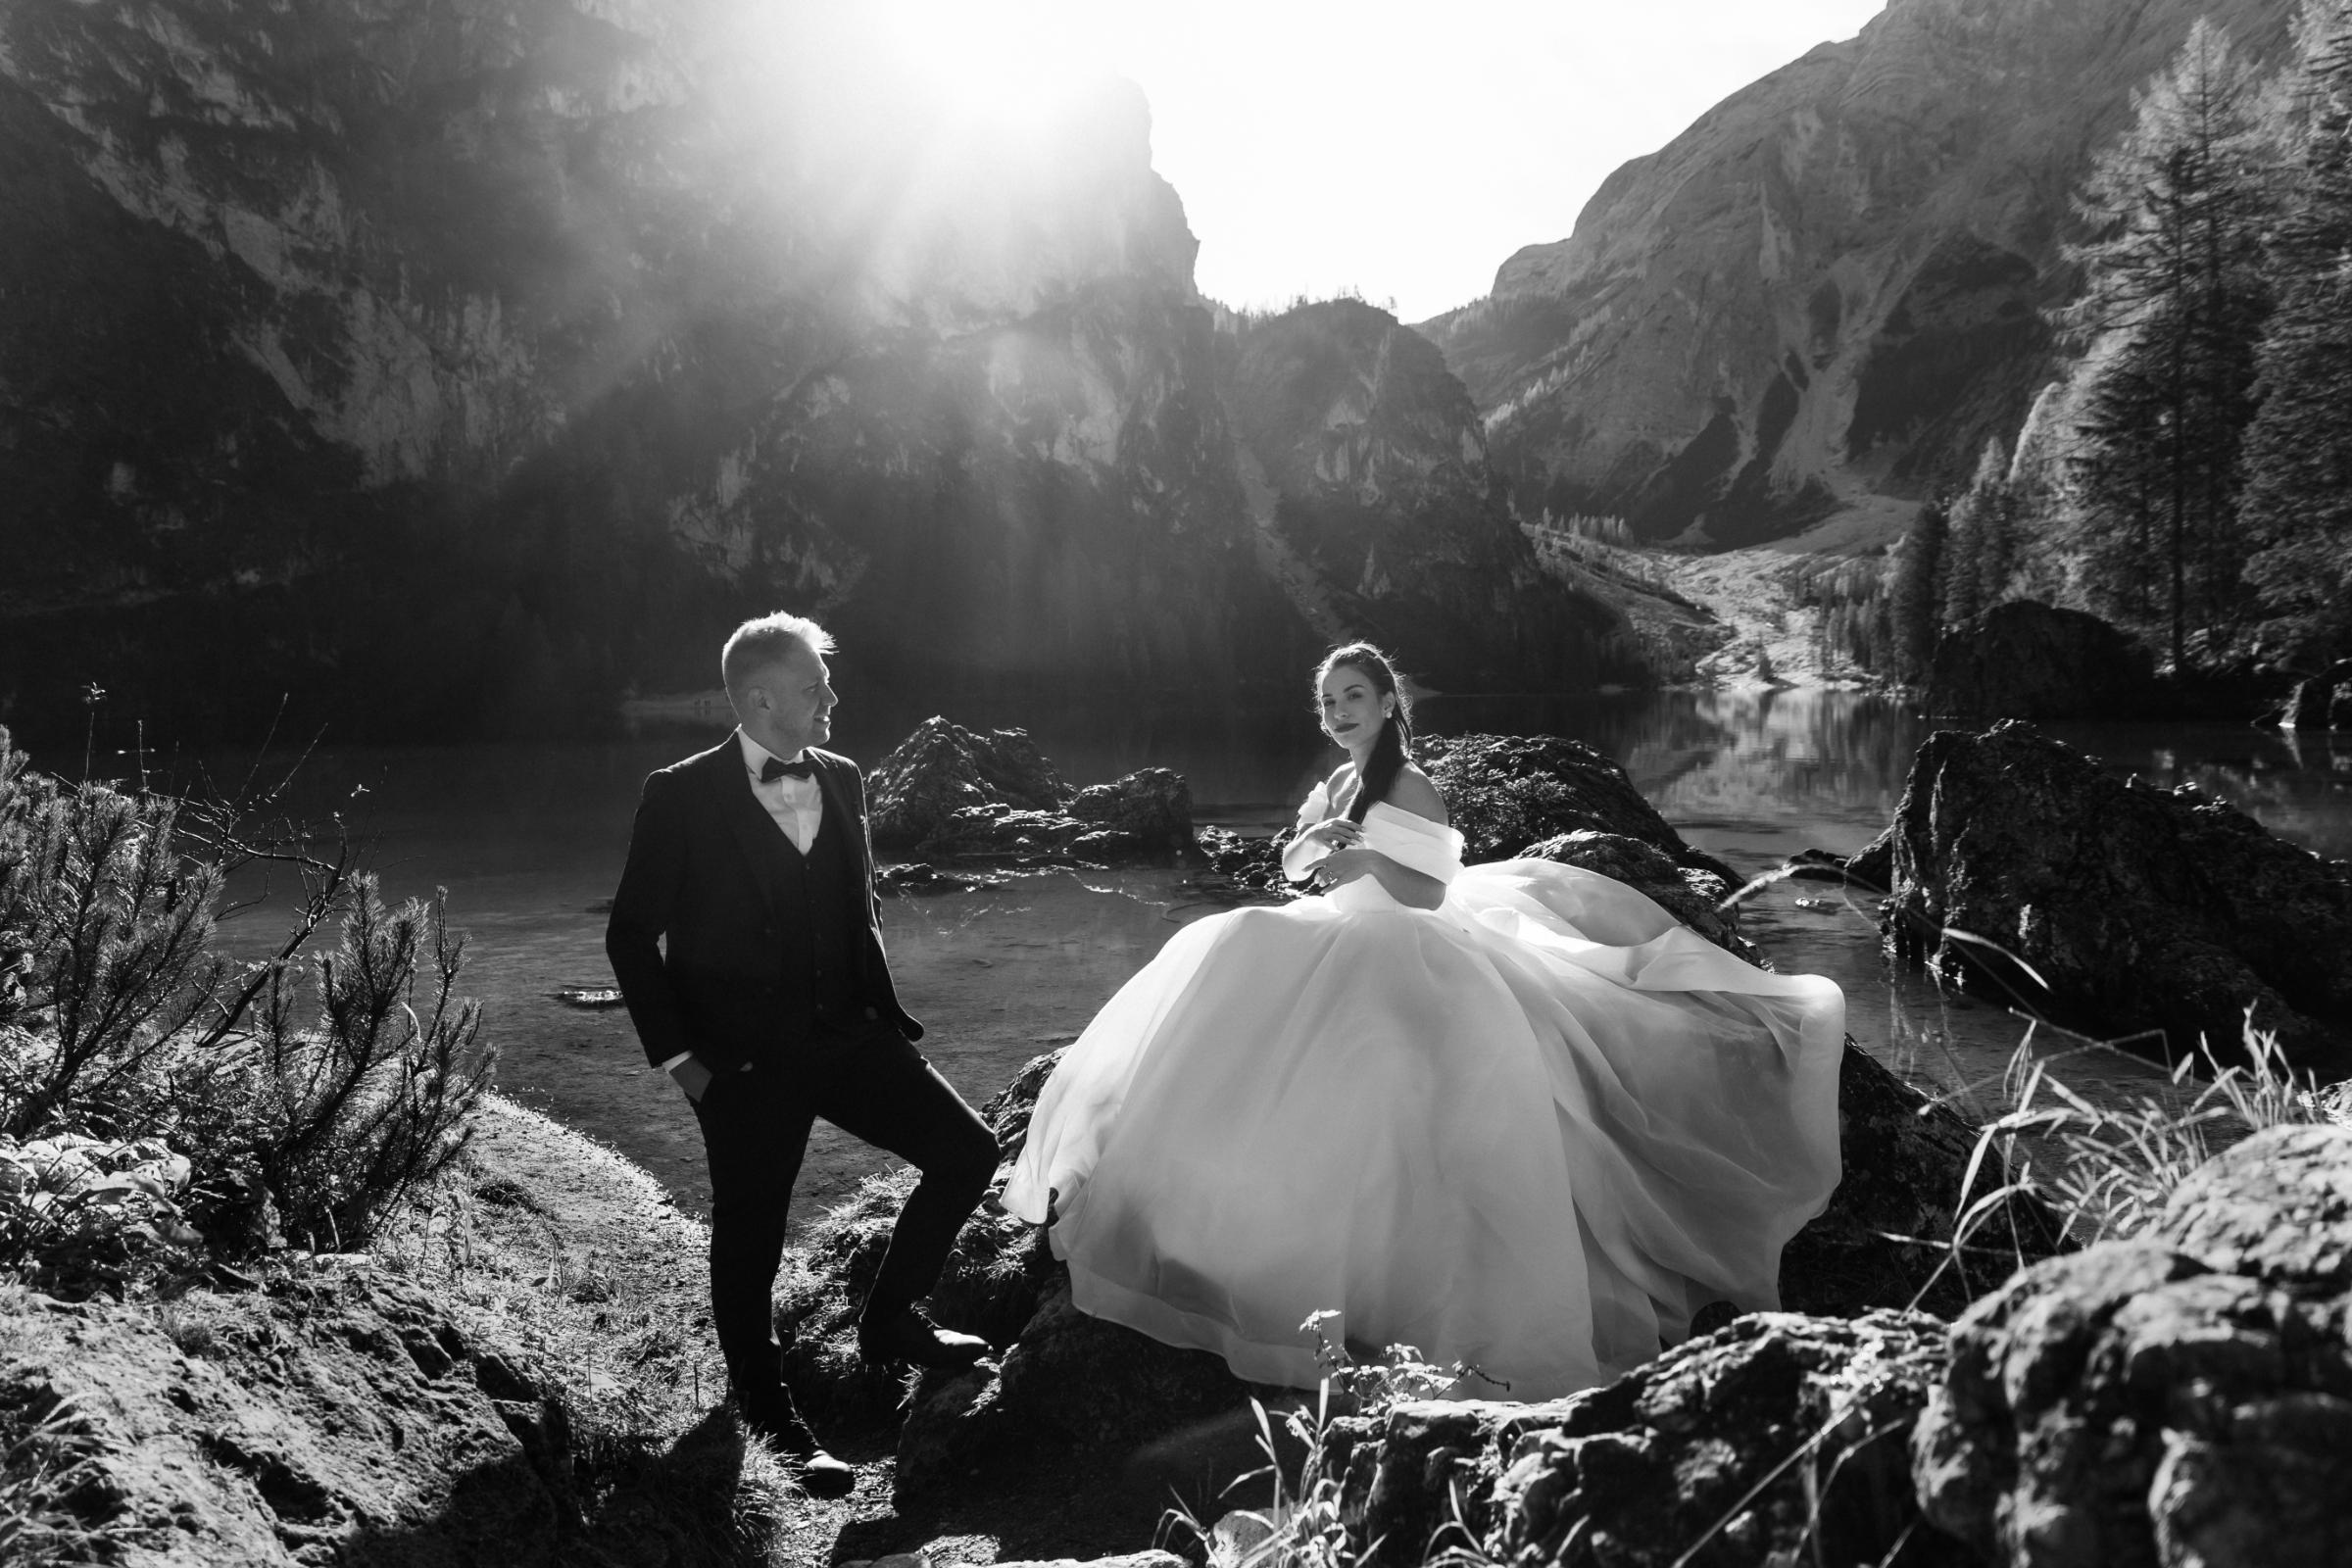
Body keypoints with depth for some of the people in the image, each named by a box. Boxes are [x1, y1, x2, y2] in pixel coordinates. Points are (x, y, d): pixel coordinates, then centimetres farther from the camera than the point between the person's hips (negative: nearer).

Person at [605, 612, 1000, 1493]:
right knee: (749, 1239, 5)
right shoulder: (682, 798, -9)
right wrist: (677, 1054, -9)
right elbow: (632, 936, -4)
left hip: (847, 1034, 5)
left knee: (967, 1152, 0)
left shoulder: (841, 782, 6)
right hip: (745, 1057, -5)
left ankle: (890, 1322, 22)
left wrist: (884, 1011, 9)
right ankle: (768, 1421, 28)